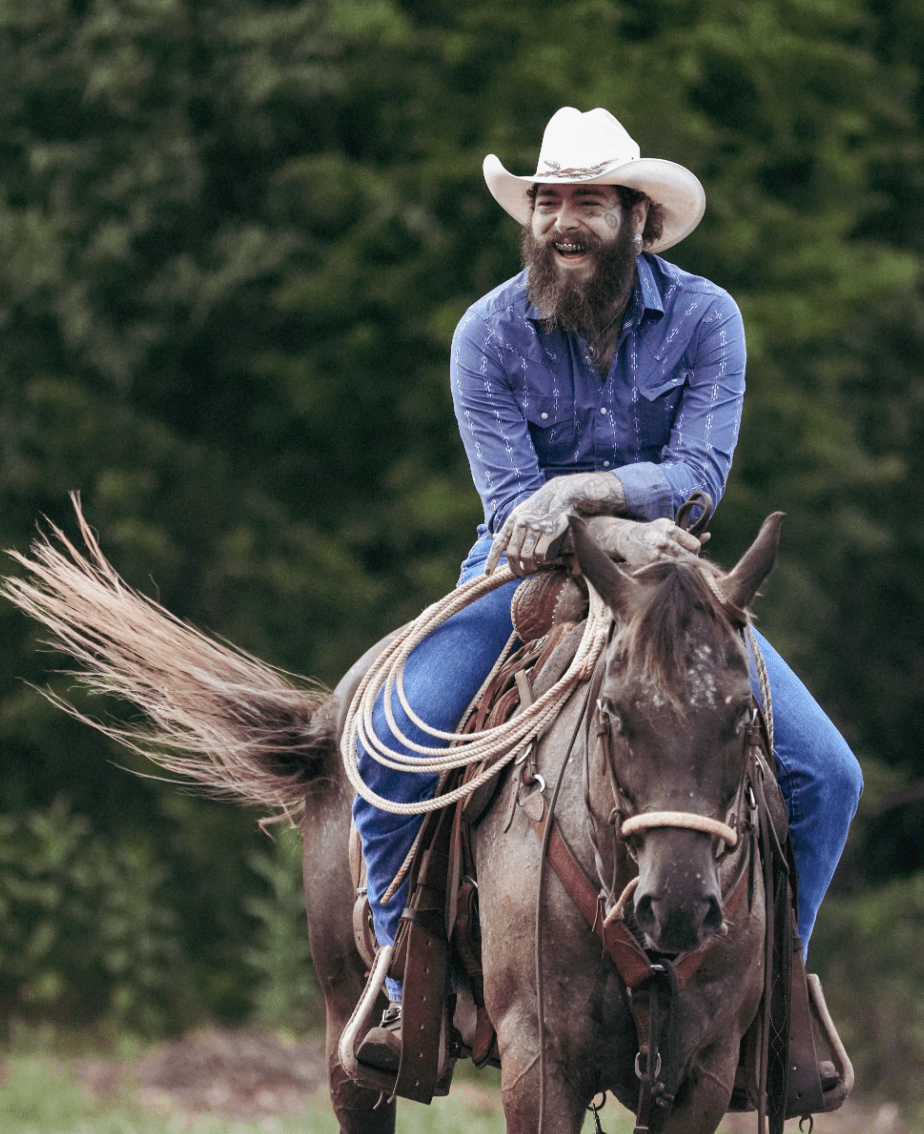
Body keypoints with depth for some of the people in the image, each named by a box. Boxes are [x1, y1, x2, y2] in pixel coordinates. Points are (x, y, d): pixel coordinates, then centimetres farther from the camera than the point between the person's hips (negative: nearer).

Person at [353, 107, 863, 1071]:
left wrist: (576, 491, -33)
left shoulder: (704, 318, -8)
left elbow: (698, 476, -17)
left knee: (824, 774, -13)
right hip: (522, 582, -1)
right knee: (387, 760, -23)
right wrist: (615, 535, -34)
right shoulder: (489, 333, -10)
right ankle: (414, 990, -7)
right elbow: (509, 502, -16)